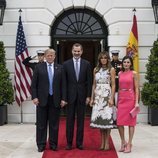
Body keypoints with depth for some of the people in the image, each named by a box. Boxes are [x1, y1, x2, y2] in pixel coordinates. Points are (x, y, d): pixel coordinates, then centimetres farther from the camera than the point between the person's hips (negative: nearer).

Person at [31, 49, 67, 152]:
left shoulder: (60, 68, 7)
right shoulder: (39, 67, 3)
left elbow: (63, 85, 5)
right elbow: (34, 84, 1)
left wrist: (63, 99, -1)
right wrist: (34, 97, -8)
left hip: (55, 99, 1)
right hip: (42, 99, -1)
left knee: (54, 123, 6)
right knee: (41, 123, 5)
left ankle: (53, 144, 16)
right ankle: (41, 144, 13)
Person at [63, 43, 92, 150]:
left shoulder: (86, 64, 3)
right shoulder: (66, 64, 2)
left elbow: (89, 81, 3)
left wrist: (88, 96, -3)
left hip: (82, 95, 1)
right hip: (70, 95, 0)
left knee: (81, 119, 6)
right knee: (70, 119, 5)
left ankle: (79, 142, 15)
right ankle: (69, 142, 13)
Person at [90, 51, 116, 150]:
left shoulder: (111, 69, 1)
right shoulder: (96, 69, 12)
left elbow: (113, 85, -3)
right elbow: (94, 85, 14)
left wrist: (112, 98, -12)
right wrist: (92, 98, 9)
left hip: (107, 95, -4)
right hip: (98, 96, 4)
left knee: (107, 118, -4)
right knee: (99, 117, 2)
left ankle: (107, 142, 4)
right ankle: (102, 142, 11)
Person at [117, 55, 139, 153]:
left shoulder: (134, 73, -1)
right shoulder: (120, 73, 11)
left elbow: (136, 88, -4)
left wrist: (137, 102, -11)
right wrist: (117, 101, 12)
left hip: (130, 98, -4)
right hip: (121, 99, 4)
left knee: (131, 121, 1)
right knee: (119, 122, 1)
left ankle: (129, 144, 10)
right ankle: (123, 142, 19)